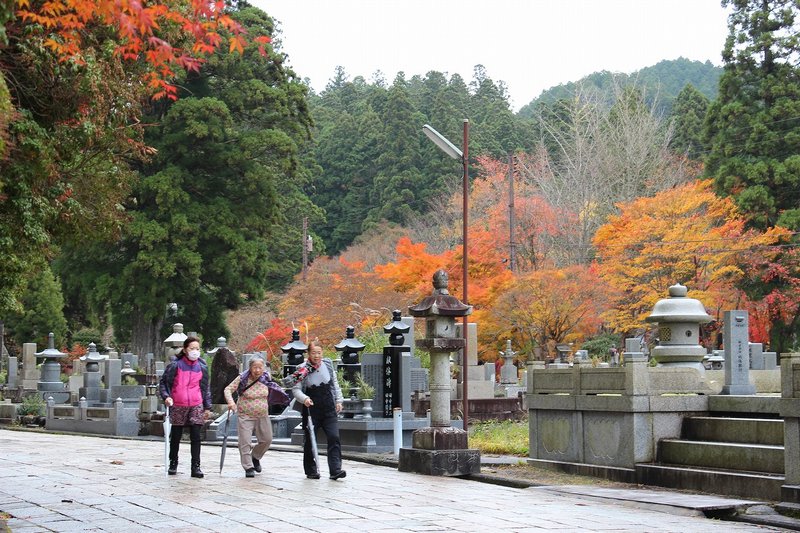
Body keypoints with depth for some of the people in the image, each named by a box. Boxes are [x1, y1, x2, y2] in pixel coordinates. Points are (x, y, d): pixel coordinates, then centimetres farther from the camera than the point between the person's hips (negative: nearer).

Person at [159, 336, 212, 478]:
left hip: (196, 406, 1)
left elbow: (205, 388, 15)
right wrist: (166, 396, -13)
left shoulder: (202, 367, 8)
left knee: (196, 437, -6)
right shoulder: (175, 365, -2)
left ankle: (196, 467, -5)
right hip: (177, 406, -1)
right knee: (176, 436, 10)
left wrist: (207, 407, 12)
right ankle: (173, 464, 26)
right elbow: (163, 382, 3)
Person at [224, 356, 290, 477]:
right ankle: (248, 467, -1)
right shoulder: (242, 379, -13)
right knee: (245, 442, -9)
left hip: (263, 416, 5)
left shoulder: (266, 378, 0)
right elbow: (228, 389, -11)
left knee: (267, 440, 10)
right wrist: (231, 402, -27)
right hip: (245, 416, -5)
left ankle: (255, 457, 36)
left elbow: (273, 390, 21)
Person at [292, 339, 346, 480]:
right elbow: (296, 389, -10)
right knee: (310, 440, 7)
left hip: (329, 409, 2)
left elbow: (334, 384, 15)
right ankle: (311, 471, 21)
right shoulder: (302, 369, -9)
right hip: (311, 409, -2)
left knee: (334, 437, -10)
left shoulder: (328, 364, 3)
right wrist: (304, 398, -28)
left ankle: (335, 470, -12)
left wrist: (338, 400, 10)